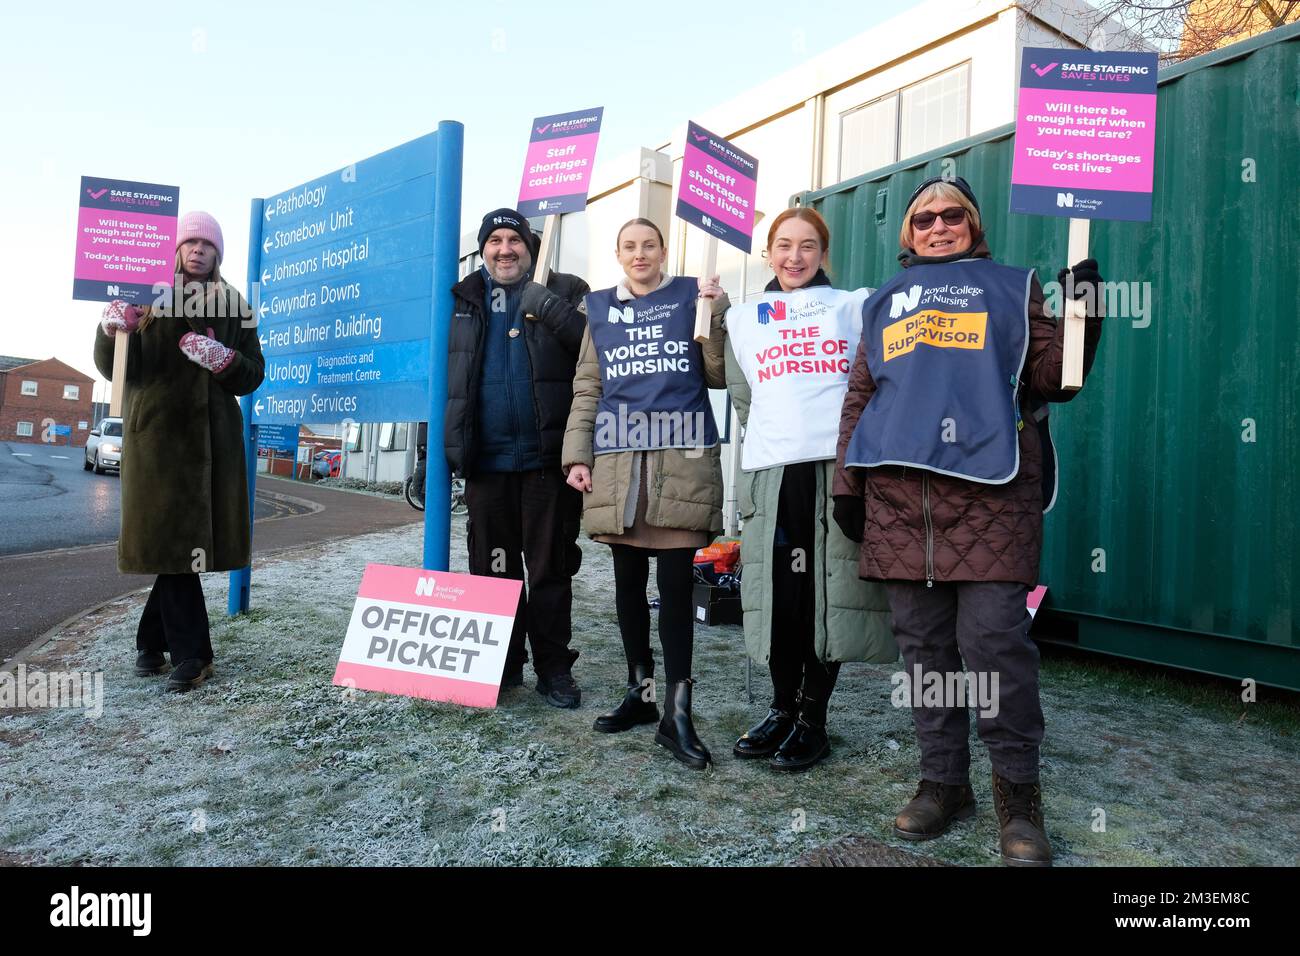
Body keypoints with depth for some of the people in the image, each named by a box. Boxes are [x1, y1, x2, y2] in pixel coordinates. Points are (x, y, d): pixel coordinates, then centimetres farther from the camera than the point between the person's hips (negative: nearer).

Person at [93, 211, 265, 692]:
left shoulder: (234, 307, 10)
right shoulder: (148, 298, 5)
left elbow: (252, 377, 7)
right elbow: (113, 369, 0)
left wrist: (223, 359, -14)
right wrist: (110, 332, -20)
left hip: (211, 437, 2)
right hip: (156, 435, -2)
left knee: (188, 539, 4)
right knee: (171, 538, -5)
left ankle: (152, 638, 21)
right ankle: (191, 652, 1)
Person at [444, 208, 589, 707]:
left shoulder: (564, 292, 6)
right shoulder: (462, 302, 14)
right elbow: (442, 380, 16)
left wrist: (553, 312, -17)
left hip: (548, 458, -3)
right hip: (485, 460, 3)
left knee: (551, 568, 3)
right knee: (492, 568, 9)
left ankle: (554, 668, 14)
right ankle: (502, 665, 22)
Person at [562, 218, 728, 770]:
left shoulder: (692, 298, 9)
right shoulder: (600, 309, 17)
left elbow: (718, 376, 5)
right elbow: (587, 390, 14)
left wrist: (717, 319, -9)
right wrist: (577, 456, 5)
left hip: (681, 460, -3)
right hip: (616, 461, 3)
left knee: (676, 581, -6)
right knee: (628, 579, 9)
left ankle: (676, 712, -2)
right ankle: (640, 692, 23)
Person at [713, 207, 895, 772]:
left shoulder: (855, 306, 14)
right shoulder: (742, 319, 19)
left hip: (839, 465, -1)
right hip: (770, 470, 2)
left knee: (830, 592, -2)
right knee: (778, 594, -1)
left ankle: (813, 720, 13)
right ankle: (782, 709, 19)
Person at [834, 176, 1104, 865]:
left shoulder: (1012, 288, 17)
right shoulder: (885, 302, 23)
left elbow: (1051, 380, 9)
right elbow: (859, 397, 19)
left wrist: (1080, 314, -8)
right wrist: (846, 486, 13)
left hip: (988, 490, -2)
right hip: (899, 492, 3)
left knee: (994, 639, -8)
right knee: (923, 644, 6)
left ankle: (1017, 790, 10)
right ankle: (943, 782, 19)